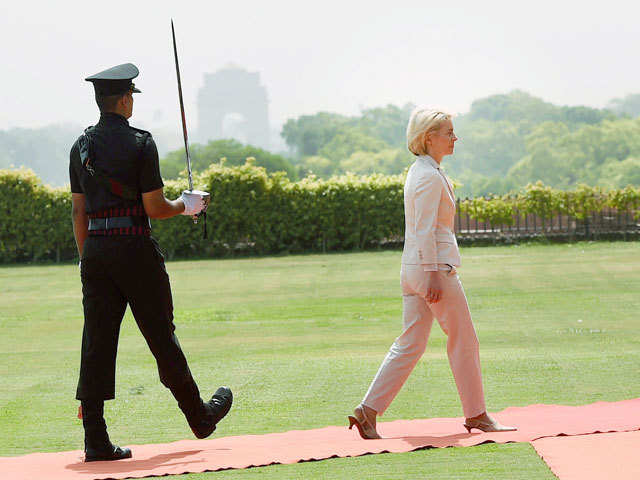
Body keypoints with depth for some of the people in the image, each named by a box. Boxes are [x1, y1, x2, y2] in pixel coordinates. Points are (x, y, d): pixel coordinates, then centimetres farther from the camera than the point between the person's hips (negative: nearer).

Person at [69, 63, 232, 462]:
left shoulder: (81, 147, 9)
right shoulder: (140, 143, -8)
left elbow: (78, 211, 10)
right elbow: (155, 208, -11)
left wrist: (86, 258, 16)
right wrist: (187, 206, 7)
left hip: (95, 251, 5)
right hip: (135, 249, -5)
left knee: (97, 341, 1)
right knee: (161, 337, 7)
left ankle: (96, 440, -4)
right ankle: (200, 417, 23)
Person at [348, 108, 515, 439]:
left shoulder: (419, 172, 16)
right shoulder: (430, 176, -14)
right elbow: (425, 230, -19)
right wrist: (434, 275, -21)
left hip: (413, 269, 10)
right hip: (434, 265, -10)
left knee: (410, 344, 8)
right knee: (463, 340, 2)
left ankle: (368, 411, 2)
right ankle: (476, 415, 12)